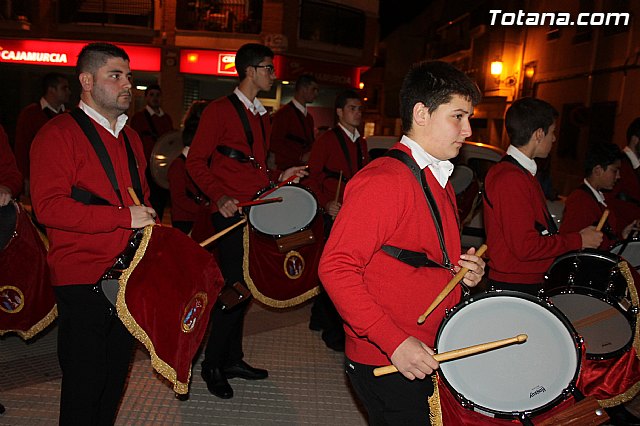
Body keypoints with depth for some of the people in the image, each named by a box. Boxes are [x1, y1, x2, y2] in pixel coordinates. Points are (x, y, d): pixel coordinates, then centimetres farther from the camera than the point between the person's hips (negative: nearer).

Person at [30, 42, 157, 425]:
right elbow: (49, 206, -19)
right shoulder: (59, 133, -9)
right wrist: (124, 217, -21)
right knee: (85, 385, 4)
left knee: (116, 378, 18)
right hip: (83, 281, -7)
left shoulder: (130, 137, 16)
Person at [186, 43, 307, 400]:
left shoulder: (263, 116, 18)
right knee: (234, 286, -5)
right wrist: (219, 197, -20)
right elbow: (196, 162, -9)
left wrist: (279, 176, 9)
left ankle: (233, 359, 26)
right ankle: (213, 364, 13)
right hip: (232, 212, -7)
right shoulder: (220, 110, -5)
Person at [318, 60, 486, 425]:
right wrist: (395, 342, -26)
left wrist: (465, 271, 2)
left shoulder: (440, 180, 11)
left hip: (429, 357, 9)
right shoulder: (384, 180, -20)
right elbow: (336, 268, -24)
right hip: (385, 365, -9)